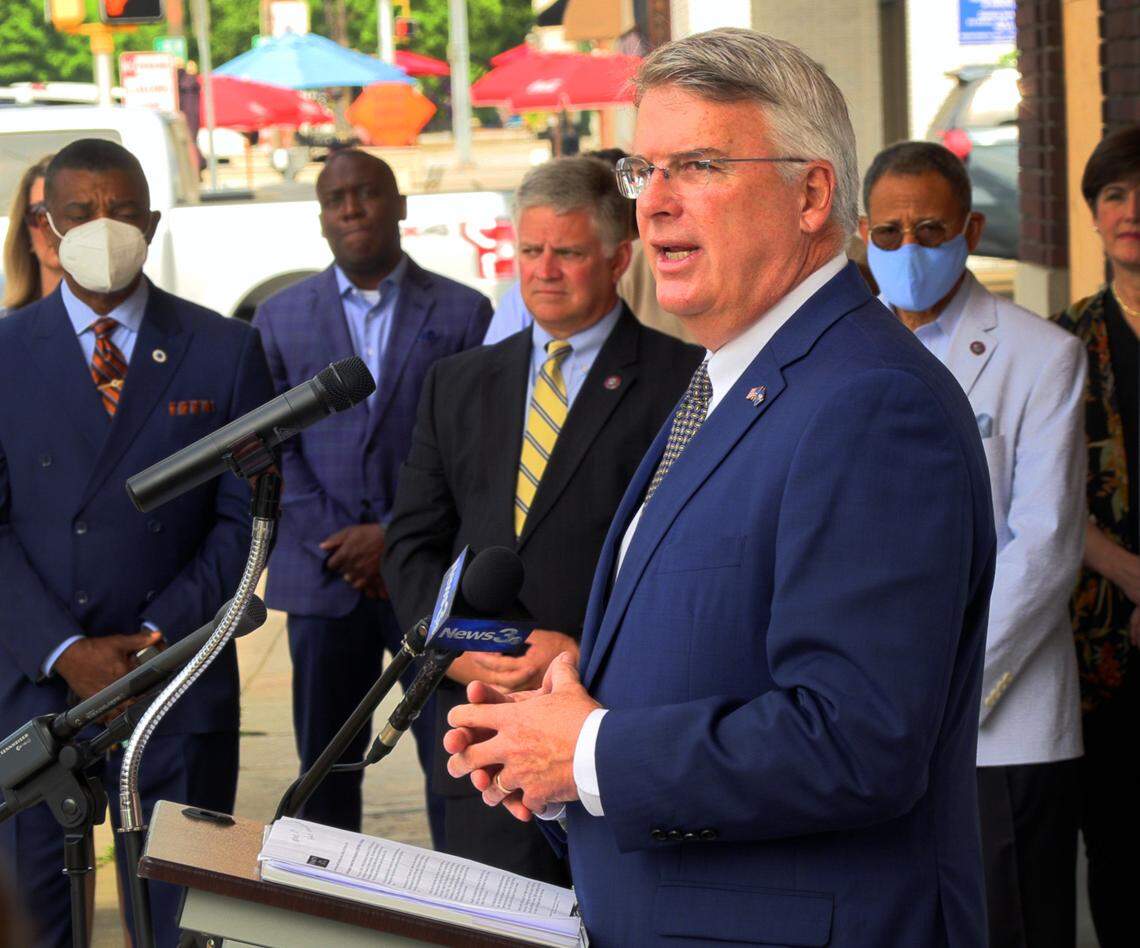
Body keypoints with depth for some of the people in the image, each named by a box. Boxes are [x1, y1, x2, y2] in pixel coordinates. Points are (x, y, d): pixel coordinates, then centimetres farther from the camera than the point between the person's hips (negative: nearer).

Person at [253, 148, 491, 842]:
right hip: (324, 577, 2)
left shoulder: (464, 312, 4)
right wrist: (336, 543, -7)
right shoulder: (281, 317, 10)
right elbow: (271, 448, 4)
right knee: (324, 761, 7)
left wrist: (395, 535, -11)